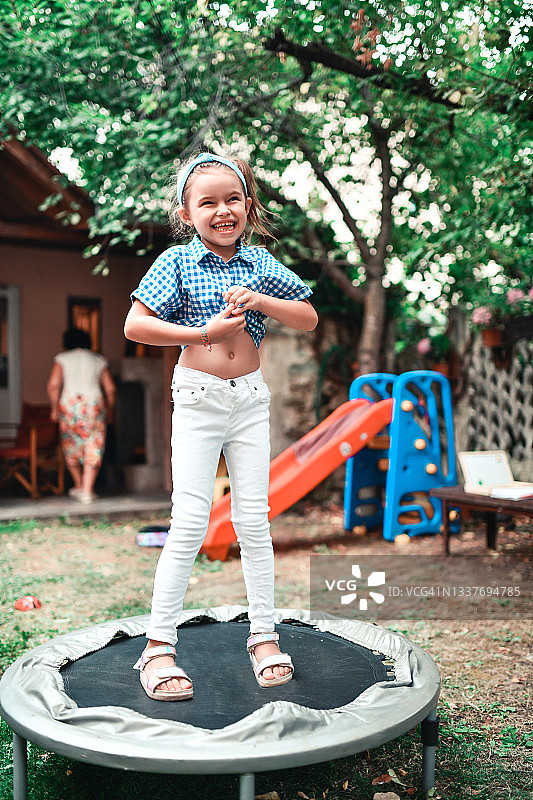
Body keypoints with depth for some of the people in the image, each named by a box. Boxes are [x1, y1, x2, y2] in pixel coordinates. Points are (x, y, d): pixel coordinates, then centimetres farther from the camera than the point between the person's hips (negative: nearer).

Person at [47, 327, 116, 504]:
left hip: (69, 404, 0)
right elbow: (110, 388, 7)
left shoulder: (62, 359, 7)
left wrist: (55, 408, 3)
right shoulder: (98, 360, 12)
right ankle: (87, 491, -4)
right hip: (94, 404, 0)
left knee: (71, 448, 17)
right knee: (93, 449, 3)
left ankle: (79, 486, 26)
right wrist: (109, 411, 16)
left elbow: (53, 385, -6)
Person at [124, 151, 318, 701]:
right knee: (190, 521, -6)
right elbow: (134, 326, -10)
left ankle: (263, 636, 17)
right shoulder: (177, 261, -3)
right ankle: (158, 645, 5)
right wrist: (204, 332, -17)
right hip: (197, 397, -3)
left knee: (253, 518, 6)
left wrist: (260, 300, -11)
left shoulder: (259, 262, 6)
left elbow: (309, 319, 5)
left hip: (250, 397, 3)